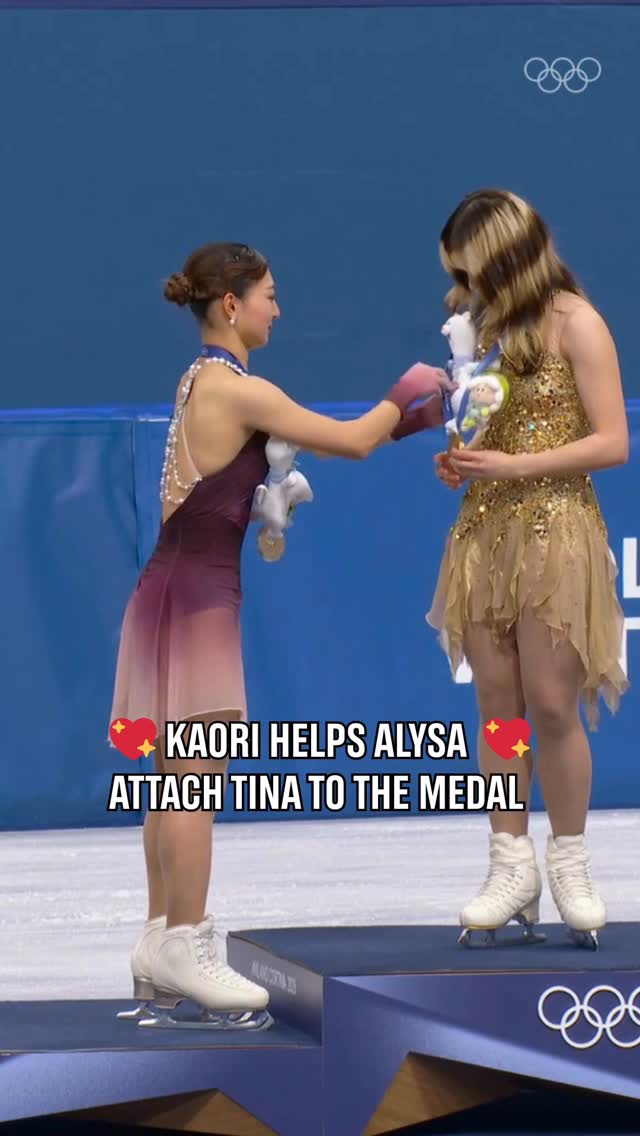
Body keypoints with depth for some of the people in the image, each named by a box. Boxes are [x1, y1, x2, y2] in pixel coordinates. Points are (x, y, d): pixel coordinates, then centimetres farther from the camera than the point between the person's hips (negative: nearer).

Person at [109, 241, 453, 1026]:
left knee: (175, 777, 12)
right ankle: (186, 948, -4)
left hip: (179, 588, 10)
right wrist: (407, 396, 8)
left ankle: (163, 944, 16)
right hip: (197, 591, -10)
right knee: (197, 777, -7)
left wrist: (403, 420, 17)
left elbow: (330, 438, 21)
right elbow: (351, 442, -9)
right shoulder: (240, 391, -15)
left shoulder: (203, 382, 14)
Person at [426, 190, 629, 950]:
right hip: (485, 531, 6)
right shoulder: (490, 325, 13)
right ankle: (511, 867, 8)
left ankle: (569, 866, 6)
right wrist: (461, 458, 2)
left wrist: (514, 466, -17)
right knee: (497, 708, 4)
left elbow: (612, 443, -11)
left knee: (552, 706, -5)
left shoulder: (573, 323, -7)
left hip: (553, 531, -6)